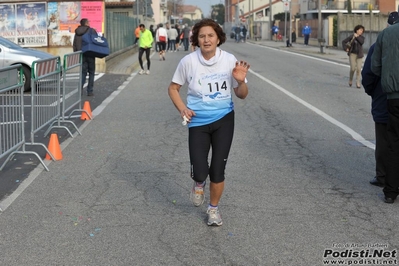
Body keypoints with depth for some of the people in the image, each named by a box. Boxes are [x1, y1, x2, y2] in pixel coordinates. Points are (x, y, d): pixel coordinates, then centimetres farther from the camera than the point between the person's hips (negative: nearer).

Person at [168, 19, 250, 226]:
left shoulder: (229, 60, -7)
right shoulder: (188, 61, -9)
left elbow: (241, 95, 2)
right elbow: (173, 88, 5)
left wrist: (241, 81, -20)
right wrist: (182, 108, -10)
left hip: (224, 119, 1)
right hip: (198, 122, -1)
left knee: (218, 169, 5)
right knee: (199, 171, -10)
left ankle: (214, 208, 31)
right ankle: (199, 184, 30)